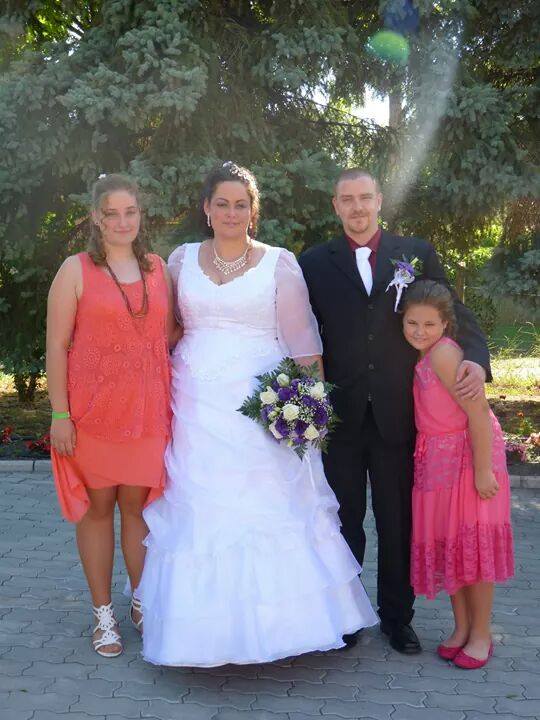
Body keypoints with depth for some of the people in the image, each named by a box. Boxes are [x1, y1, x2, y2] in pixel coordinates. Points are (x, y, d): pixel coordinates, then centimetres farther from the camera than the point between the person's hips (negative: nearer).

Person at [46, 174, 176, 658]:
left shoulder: (157, 268, 9)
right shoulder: (76, 270, -3)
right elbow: (57, 346, -6)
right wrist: (59, 414, -10)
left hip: (147, 410, 3)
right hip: (92, 410, -2)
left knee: (139, 504, 10)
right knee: (97, 507, 8)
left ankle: (143, 602, 27)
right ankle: (104, 613, 21)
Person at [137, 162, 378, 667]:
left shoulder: (280, 262, 3)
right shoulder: (182, 259, 10)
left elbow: (301, 336, 0)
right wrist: (166, 394, 5)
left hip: (262, 405, -2)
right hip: (197, 406, 2)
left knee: (273, 507, -2)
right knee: (198, 510, 2)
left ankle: (276, 617, 11)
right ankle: (208, 621, 14)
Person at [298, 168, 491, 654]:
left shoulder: (417, 254, 5)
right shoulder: (315, 262, 5)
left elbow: (455, 313, 3)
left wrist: (476, 358, -15)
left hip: (397, 414, 0)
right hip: (339, 414, 0)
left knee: (399, 522, 11)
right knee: (344, 519, 12)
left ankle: (397, 617, 28)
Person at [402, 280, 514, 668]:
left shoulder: (444, 354, -23)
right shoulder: (423, 356, 3)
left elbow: (478, 412, -26)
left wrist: (482, 471, -24)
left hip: (469, 456, -8)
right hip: (437, 459, 8)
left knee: (472, 543, 1)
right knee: (445, 543, 12)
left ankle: (481, 635, 15)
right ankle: (461, 628, 26)